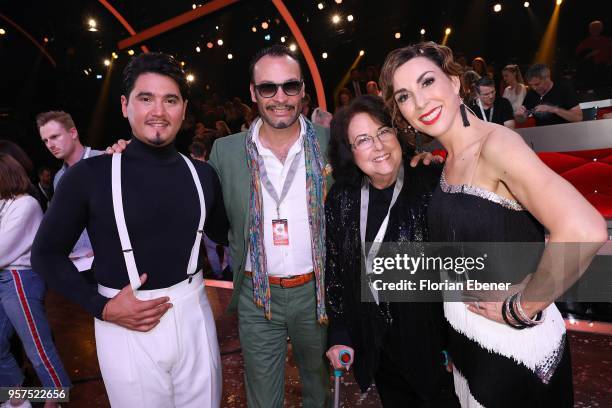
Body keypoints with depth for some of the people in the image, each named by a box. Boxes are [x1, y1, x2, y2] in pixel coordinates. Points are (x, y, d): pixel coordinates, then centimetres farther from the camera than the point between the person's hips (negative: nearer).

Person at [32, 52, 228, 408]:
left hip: (194, 314, 3)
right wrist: (102, 308, -11)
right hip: (126, 326, -3)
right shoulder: (90, 175, -10)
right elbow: (47, 254, -2)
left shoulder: (202, 174, 0)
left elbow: (224, 233, 13)